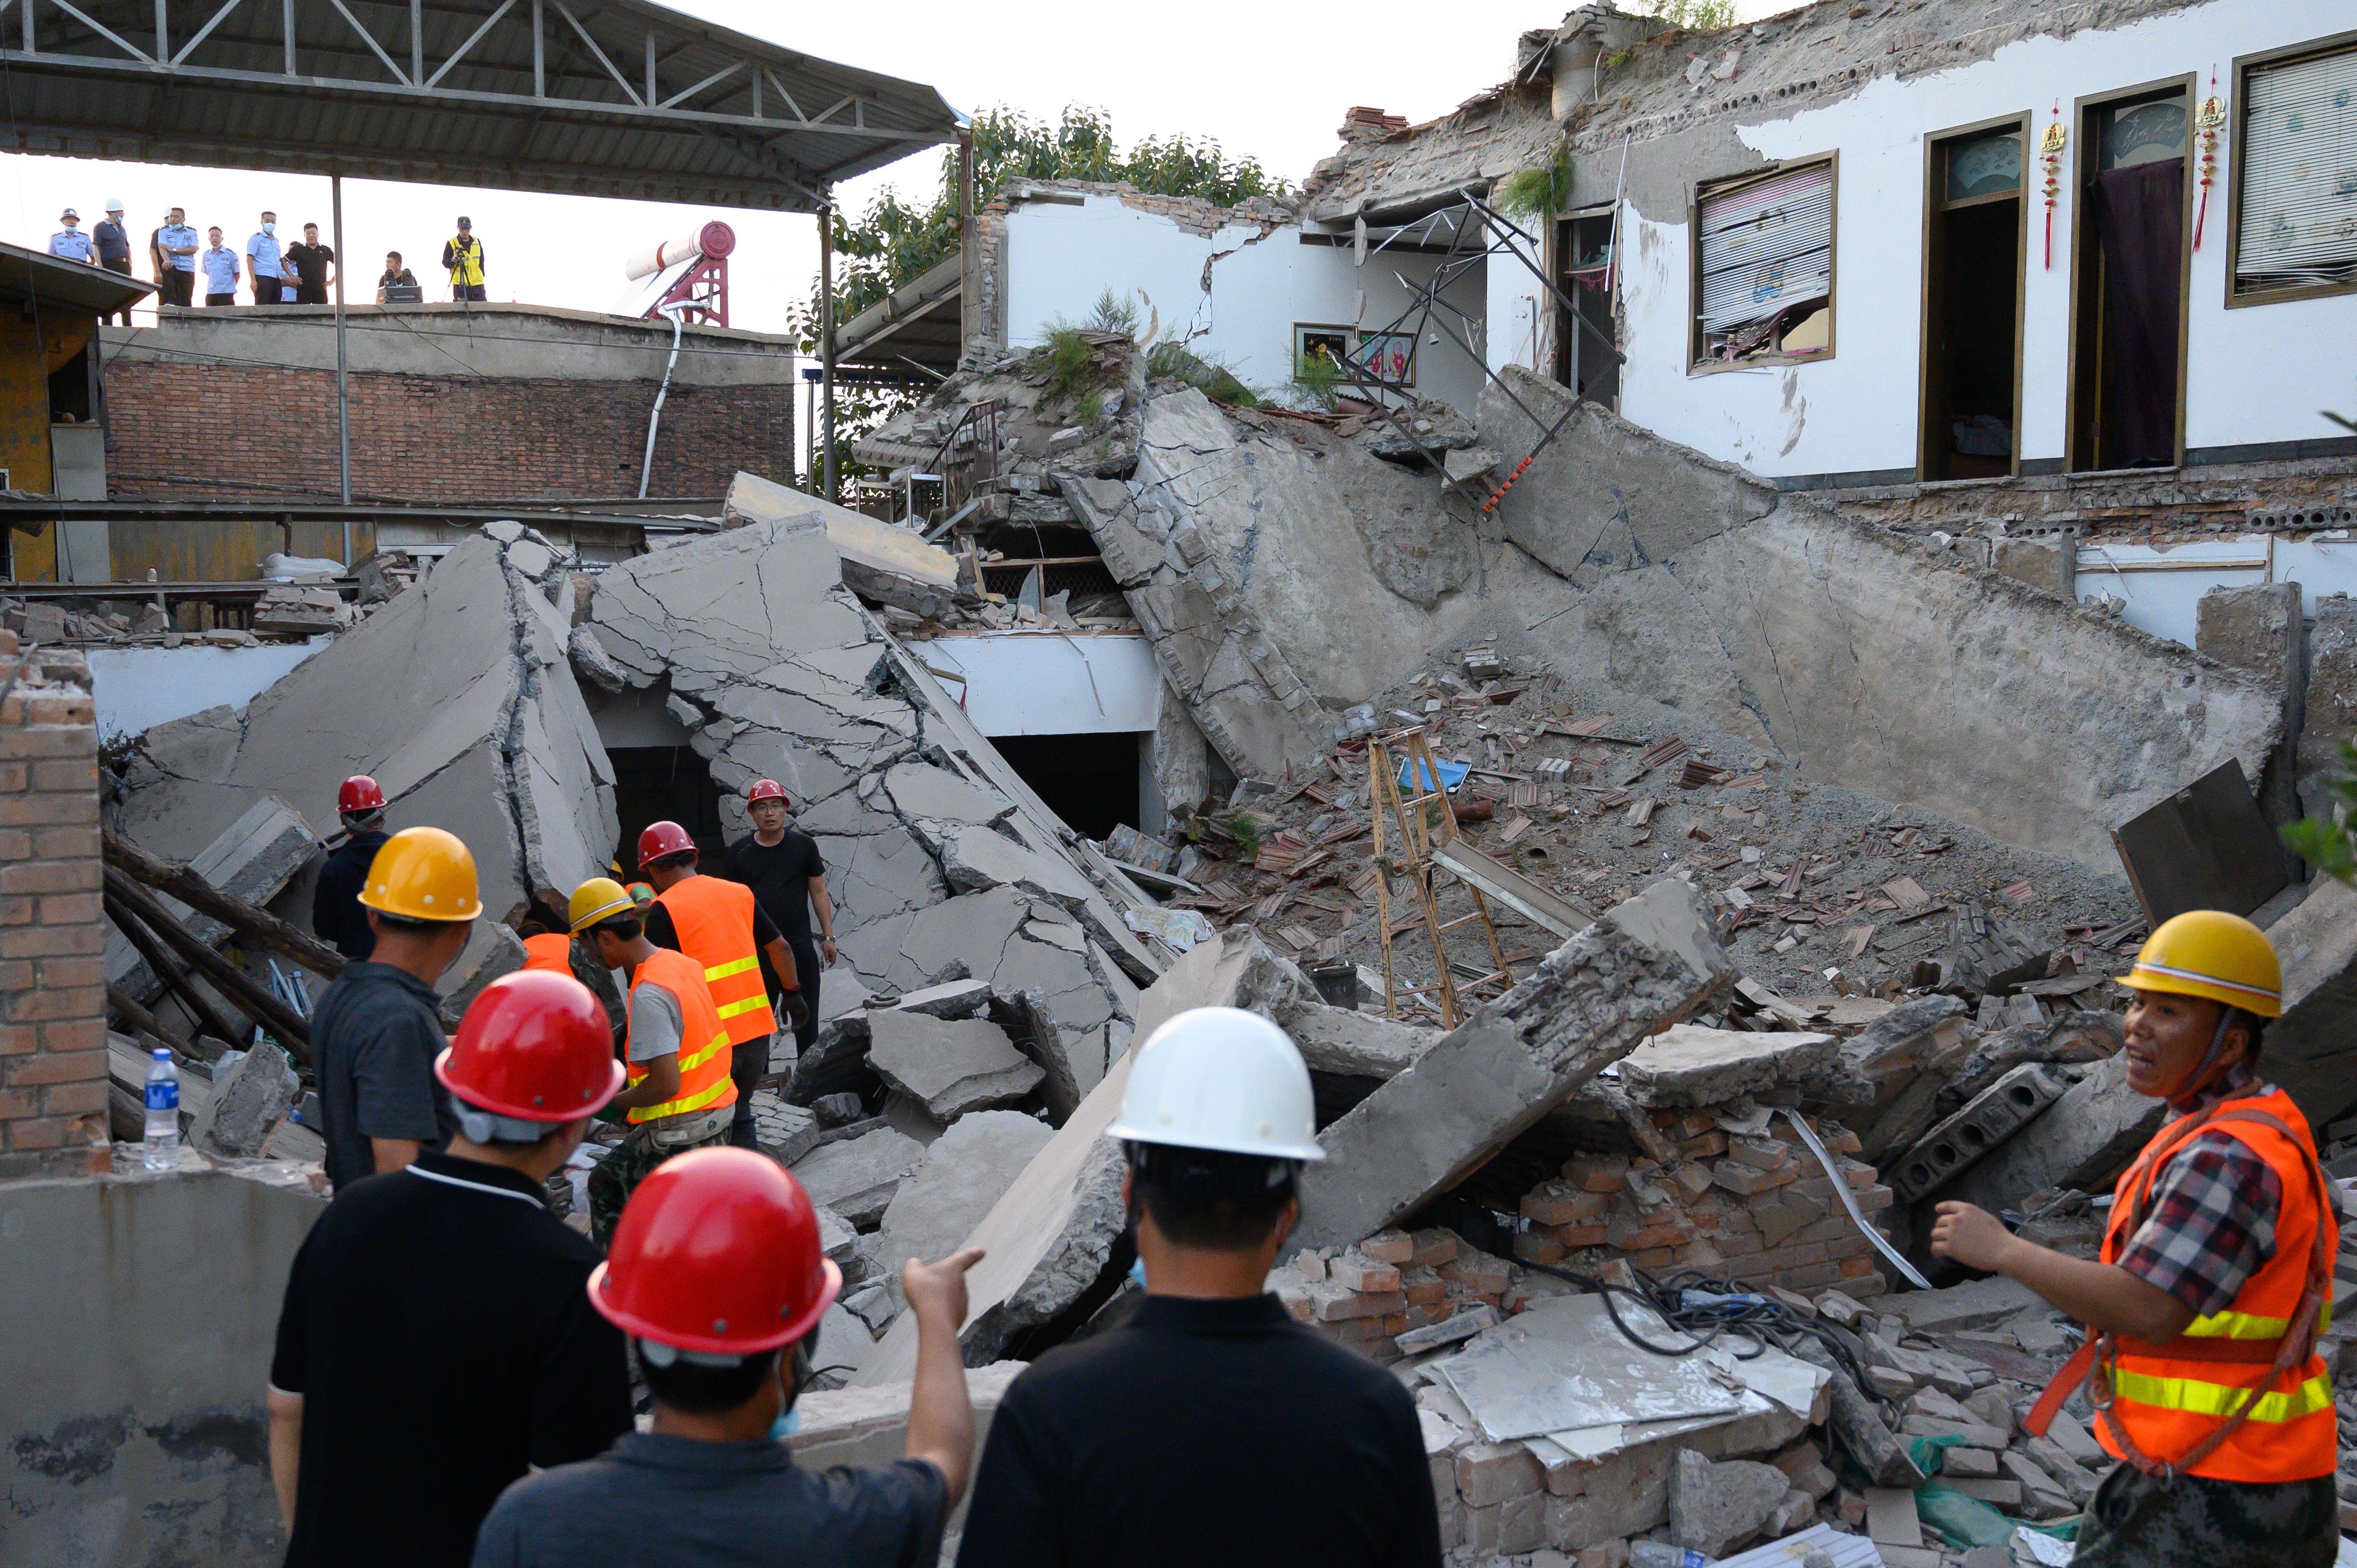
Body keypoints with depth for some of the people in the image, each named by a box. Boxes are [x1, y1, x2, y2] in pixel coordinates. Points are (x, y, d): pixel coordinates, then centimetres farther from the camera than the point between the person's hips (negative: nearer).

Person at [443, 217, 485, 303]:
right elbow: (445, 263, 0)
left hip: (477, 283, 4)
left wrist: (482, 276, 15)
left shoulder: (477, 242, 13)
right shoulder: (451, 243, 0)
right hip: (460, 284, -4)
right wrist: (453, 260, -21)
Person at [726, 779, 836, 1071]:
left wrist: (828, 936, 4)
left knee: (805, 1015, 7)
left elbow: (819, 892, 7)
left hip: (800, 946, 0)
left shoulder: (803, 844, 2)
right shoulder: (739, 851, 2)